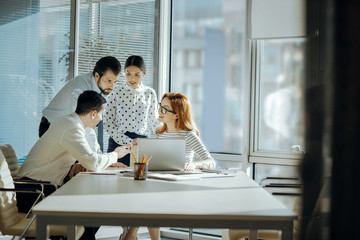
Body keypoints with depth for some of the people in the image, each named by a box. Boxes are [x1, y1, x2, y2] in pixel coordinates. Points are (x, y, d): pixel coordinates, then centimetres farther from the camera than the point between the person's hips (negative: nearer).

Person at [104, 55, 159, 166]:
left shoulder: (150, 93, 4)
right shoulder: (117, 92, -1)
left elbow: (154, 122, 11)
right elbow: (107, 123, -3)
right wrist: (128, 142, -11)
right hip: (118, 143, -1)